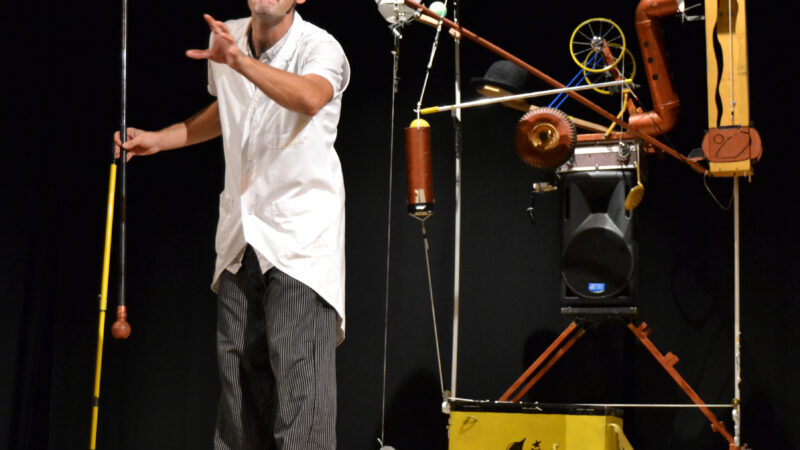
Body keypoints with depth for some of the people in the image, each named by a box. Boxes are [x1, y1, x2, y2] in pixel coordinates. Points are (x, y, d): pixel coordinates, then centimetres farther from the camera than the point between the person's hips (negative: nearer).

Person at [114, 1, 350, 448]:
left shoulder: (318, 46, -11)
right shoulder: (226, 38, 8)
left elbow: (309, 98, -36)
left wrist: (241, 62, -44)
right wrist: (158, 139, 18)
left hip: (301, 233, -6)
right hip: (241, 236, 6)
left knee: (299, 374, -14)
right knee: (239, 372, 9)